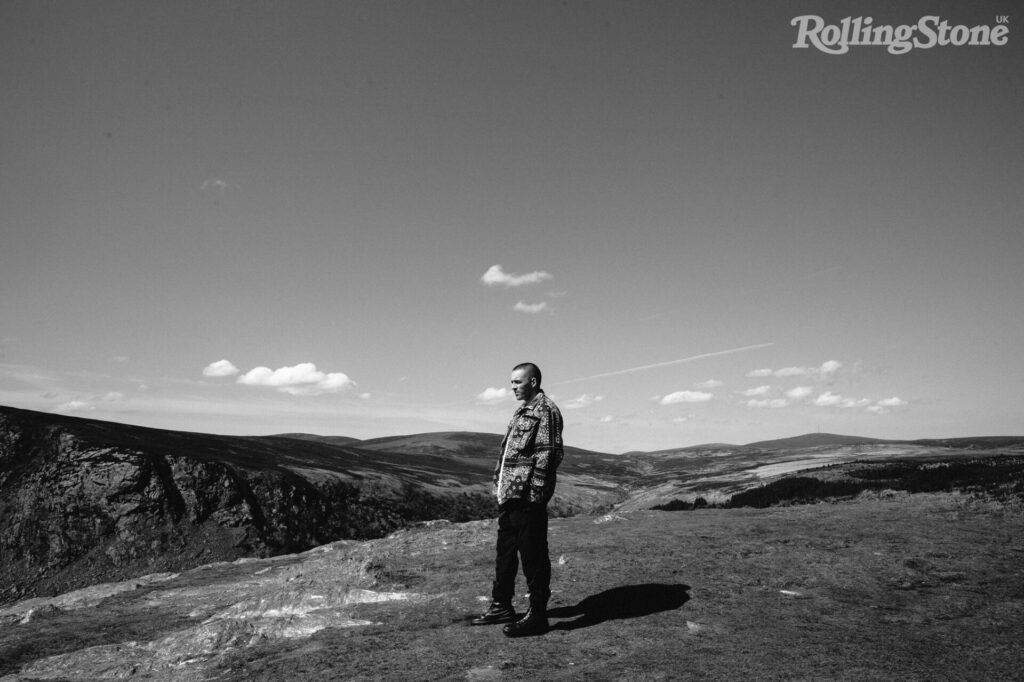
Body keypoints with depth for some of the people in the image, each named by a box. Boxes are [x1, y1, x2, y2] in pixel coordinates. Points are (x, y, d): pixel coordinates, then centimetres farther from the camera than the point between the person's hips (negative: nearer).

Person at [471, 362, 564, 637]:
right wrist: (499, 485, 16)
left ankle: (537, 616, 9)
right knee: (504, 552, 17)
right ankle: (501, 607, 29)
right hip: (508, 495, 10)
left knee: (533, 556, -1)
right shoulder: (521, 412, 19)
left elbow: (548, 454, -17)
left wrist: (536, 493, -20)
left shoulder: (546, 411, -10)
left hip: (528, 497, -10)